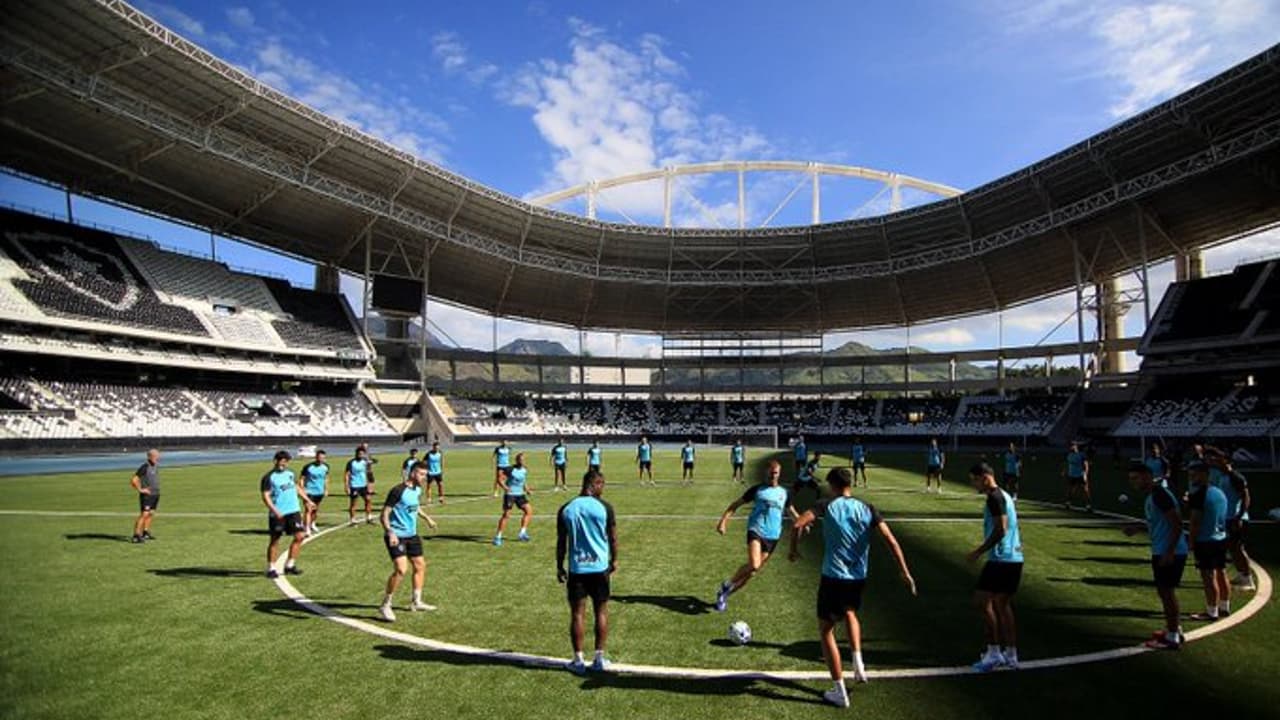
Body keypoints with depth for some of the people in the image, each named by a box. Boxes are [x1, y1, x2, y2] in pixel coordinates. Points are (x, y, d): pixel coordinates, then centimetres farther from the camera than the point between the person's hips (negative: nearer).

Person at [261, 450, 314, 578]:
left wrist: (307, 501, 26)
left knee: (299, 536, 0)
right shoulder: (269, 477, -9)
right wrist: (274, 510, -26)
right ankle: (271, 569, 18)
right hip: (278, 514, -6)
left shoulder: (290, 473, 11)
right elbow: (266, 496, -14)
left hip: (294, 511, 6)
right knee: (274, 541, 5)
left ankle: (289, 565, 11)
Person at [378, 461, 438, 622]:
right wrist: (390, 533, -31)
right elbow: (384, 515, -19)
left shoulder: (418, 490, 6)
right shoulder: (398, 491, -19)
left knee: (420, 566, 15)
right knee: (401, 569, -20)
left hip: (411, 535, 9)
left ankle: (416, 602, 32)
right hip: (396, 536, -9)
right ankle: (385, 606, -3)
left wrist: (427, 518, 36)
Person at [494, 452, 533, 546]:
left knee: (529, 510, -4)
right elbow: (501, 479, -14)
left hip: (520, 494, 6)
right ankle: (498, 537, 5)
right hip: (509, 494, -6)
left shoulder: (525, 470, 6)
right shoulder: (511, 469, -12)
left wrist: (527, 489, 4)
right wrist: (504, 487, -31)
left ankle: (522, 533, 3)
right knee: (506, 514, -6)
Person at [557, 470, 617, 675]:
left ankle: (578, 661, 13)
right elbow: (613, 538, -2)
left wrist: (559, 567, 12)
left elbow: (561, 542, 2)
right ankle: (599, 658, 18)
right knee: (601, 612, 11)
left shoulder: (566, 509, -2)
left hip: (576, 568, 1)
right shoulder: (604, 507, -7)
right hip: (600, 567, -1)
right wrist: (614, 561, 13)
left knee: (577, 613, 8)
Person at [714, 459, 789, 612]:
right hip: (756, 531, -4)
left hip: (772, 536, 4)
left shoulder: (783, 493, 12)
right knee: (754, 565, -26)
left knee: (753, 571, 5)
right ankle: (727, 585, -1)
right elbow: (736, 504, 2)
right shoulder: (757, 489, 1)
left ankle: (725, 593, 22)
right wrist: (723, 520, -9)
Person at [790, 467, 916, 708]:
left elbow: (797, 526, -17)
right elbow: (891, 540, -4)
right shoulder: (867, 509, 2)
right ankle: (858, 664, 21)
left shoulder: (827, 506, -6)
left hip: (833, 577, -4)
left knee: (826, 630, 11)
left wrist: (793, 550, 1)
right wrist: (905, 572, 3)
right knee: (850, 613, 35)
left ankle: (839, 692, 12)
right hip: (858, 579, 4)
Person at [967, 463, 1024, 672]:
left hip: (1001, 559, -10)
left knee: (982, 601, -4)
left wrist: (979, 551, -16)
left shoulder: (994, 497, -13)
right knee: (1003, 604, 14)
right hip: (1014, 558, 10)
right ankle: (1010, 655, 19)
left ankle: (994, 653, -1)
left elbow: (1000, 530, -21)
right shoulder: (1004, 495, 17)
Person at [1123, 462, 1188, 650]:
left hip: (1170, 553, -10)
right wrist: (1138, 528, 14)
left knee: (1167, 592, -3)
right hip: (1160, 552, 10)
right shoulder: (1152, 496, 13)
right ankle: (1173, 629, 31)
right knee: (1164, 591, 18)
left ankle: (1172, 638, 5)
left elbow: (1177, 524, -23)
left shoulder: (1160, 495, -18)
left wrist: (1169, 552, -25)